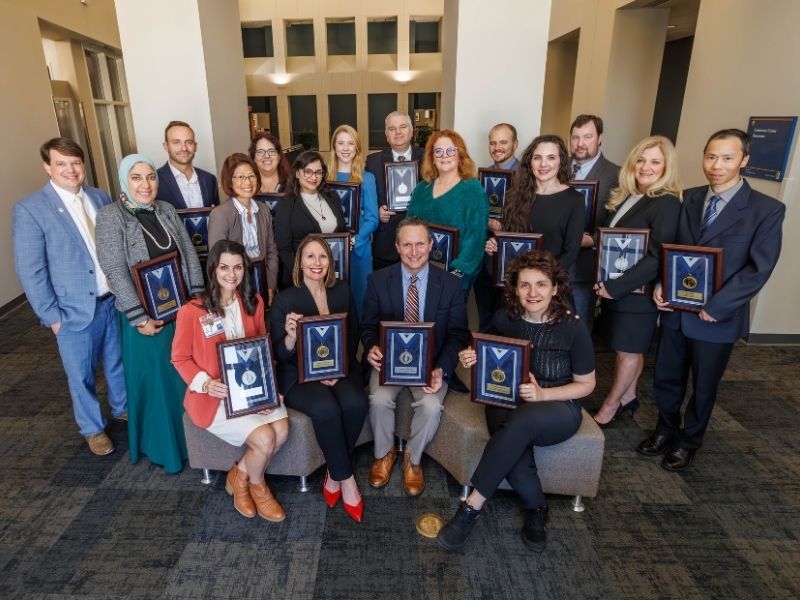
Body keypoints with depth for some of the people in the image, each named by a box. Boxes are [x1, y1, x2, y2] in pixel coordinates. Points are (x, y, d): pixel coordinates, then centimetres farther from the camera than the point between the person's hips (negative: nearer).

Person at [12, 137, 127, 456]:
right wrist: (52, 316, -11)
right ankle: (93, 428, 34)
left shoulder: (101, 197, 3)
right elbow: (30, 271, -10)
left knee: (118, 362, 20)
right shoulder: (29, 209, -11)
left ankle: (122, 407, 44)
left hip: (113, 301, 4)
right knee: (81, 376, 13)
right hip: (74, 311, -4)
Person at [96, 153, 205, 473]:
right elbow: (116, 272, -15)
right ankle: (162, 445, 29)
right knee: (155, 380, 8)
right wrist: (140, 318, -17)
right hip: (145, 317, -4)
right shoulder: (110, 216, -10)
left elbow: (190, 255, 5)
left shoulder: (167, 210, 4)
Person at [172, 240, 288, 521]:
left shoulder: (253, 302, 2)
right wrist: (205, 383, -18)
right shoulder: (191, 311, -12)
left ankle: (239, 476, 11)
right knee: (264, 438, -20)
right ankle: (256, 485, 16)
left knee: (282, 429, -19)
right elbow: (180, 357, -1)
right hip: (213, 396, -5)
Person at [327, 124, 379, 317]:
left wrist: (355, 239, -19)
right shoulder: (325, 177, 6)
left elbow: (372, 219, -4)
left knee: (358, 294, 6)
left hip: (359, 248, -1)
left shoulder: (367, 178, 2)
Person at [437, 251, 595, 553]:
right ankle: (536, 507, -3)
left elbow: (586, 384, 0)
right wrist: (473, 359, -10)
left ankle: (473, 506, -22)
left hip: (557, 408, -1)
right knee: (515, 445, -34)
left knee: (521, 421, -37)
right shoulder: (503, 319, -2)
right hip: (506, 403, 2)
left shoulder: (573, 327, -9)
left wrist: (541, 394, -17)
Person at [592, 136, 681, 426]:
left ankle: (609, 408, 19)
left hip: (638, 292, -7)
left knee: (628, 351, 7)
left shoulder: (667, 203, -15)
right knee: (628, 349, 18)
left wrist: (615, 286, -20)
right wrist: (605, 282, 5)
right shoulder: (625, 196, 9)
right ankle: (627, 397, 34)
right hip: (612, 287, 7)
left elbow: (658, 258, -21)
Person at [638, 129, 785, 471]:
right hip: (675, 309, 4)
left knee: (703, 387, 13)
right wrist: (660, 285, -8)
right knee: (665, 379, 15)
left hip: (717, 317, -3)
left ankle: (688, 442, 35)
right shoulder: (689, 199, 4)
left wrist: (715, 307, -18)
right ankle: (666, 431, 38)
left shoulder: (766, 210, -9)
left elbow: (759, 269, -13)